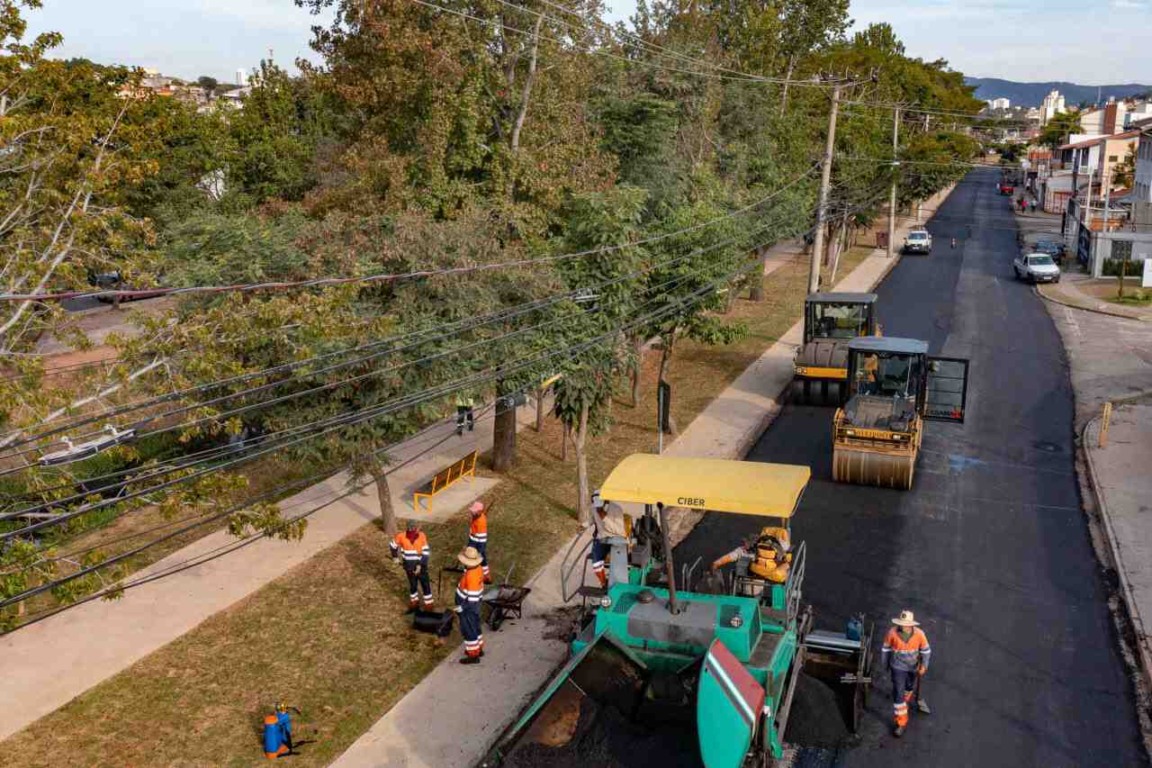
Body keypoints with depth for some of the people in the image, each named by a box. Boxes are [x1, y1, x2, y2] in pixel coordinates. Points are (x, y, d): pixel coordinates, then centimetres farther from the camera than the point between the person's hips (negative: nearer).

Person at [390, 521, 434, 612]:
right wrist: (395, 556, 12)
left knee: (425, 585, 6)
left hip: (421, 565, -1)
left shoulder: (421, 535, -18)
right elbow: (392, 545, 3)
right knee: (413, 585, 17)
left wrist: (420, 565, -18)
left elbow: (426, 552, -14)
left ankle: (428, 606, 21)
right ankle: (414, 603, 40)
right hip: (409, 566, 1)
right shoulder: (401, 536, -18)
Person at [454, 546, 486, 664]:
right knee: (475, 627, 24)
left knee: (468, 631, 8)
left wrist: (460, 608, -20)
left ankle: (473, 655, 22)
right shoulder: (478, 569, -7)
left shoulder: (471, 576, -35)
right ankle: (478, 649, 41)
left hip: (468, 607, -9)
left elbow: (472, 598, -29)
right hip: (474, 606, 9)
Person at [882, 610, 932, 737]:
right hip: (898, 666, -2)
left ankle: (905, 700, 62)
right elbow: (886, 648, -7)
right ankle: (900, 722, 8)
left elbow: (925, 650, -8)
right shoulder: (892, 633, -25)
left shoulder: (919, 634, -24)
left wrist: (923, 666, -17)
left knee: (910, 686, 27)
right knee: (898, 693, -4)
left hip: (913, 666, 2)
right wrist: (886, 663, 5)